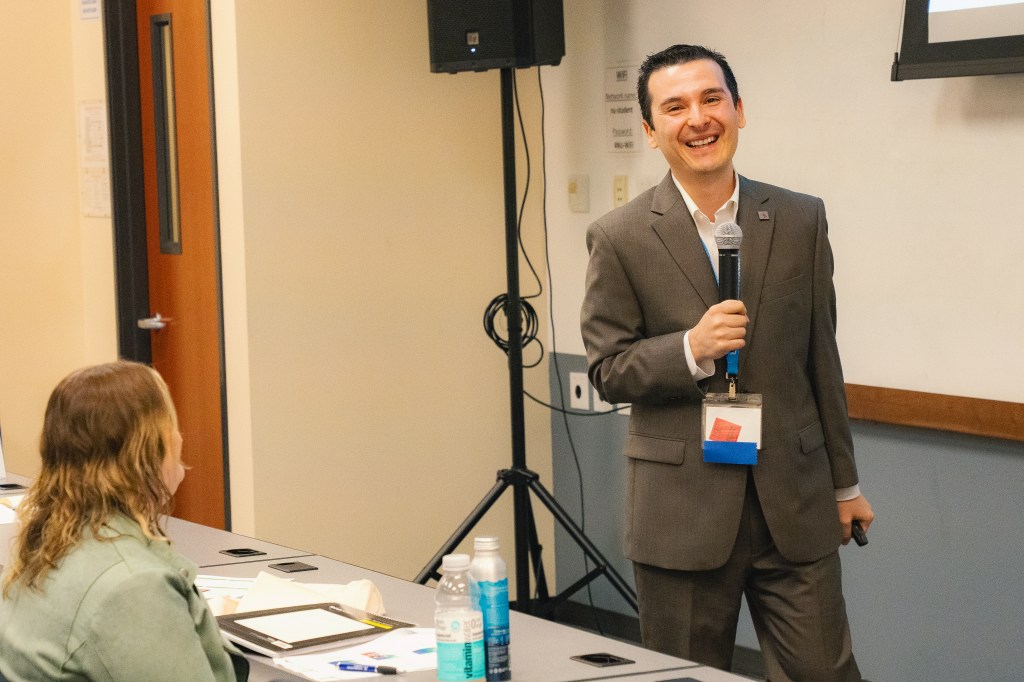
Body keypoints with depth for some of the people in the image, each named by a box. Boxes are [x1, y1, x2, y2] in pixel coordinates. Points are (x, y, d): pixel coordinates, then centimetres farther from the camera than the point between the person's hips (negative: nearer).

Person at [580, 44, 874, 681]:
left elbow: (820, 358, 10)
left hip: (795, 504, 2)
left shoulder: (801, 220, 4)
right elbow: (607, 369, -1)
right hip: (682, 507, -2)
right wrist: (690, 349, -20)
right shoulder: (621, 238, -4)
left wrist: (844, 482, 14)